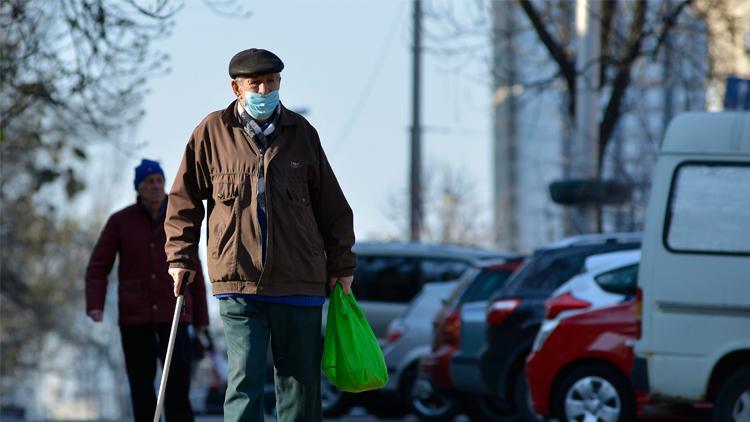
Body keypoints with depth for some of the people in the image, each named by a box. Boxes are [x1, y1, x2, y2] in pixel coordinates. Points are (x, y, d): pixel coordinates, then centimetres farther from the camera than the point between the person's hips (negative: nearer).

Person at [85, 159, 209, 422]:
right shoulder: (121, 222, 2)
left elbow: (194, 271, 10)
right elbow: (98, 267, 2)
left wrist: (201, 318, 9)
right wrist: (95, 305, -13)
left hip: (173, 313, 0)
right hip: (134, 316, 0)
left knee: (178, 381, -11)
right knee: (141, 383, 3)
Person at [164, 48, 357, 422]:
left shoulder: (301, 133, 9)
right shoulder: (212, 132, 4)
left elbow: (332, 206, 14)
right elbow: (184, 199, 12)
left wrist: (341, 265, 11)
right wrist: (180, 257, 5)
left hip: (299, 283, 2)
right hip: (238, 284, -2)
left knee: (300, 383, 5)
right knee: (245, 380, -10)